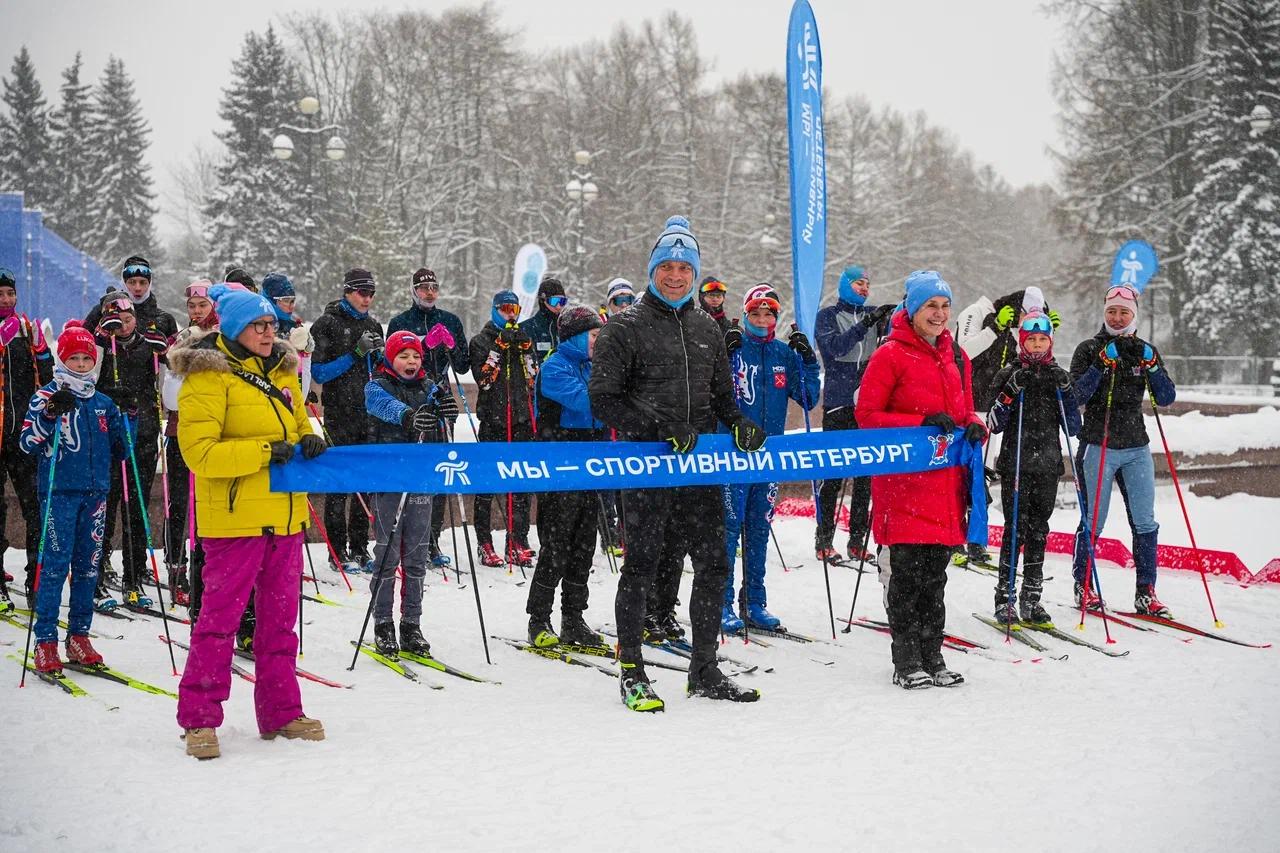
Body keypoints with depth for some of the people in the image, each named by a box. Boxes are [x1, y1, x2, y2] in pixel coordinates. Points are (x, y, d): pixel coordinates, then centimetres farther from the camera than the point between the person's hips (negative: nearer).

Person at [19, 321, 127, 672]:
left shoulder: (102, 403, 13)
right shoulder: (47, 397, 0)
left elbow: (117, 450, 20)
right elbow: (27, 443, -9)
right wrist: (50, 414, -23)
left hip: (95, 492, 5)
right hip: (59, 491, -5)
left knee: (88, 567, 8)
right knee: (55, 566, -7)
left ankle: (78, 636, 16)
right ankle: (46, 641, -2)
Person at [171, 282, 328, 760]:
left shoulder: (282, 372, 13)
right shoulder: (208, 378, -9)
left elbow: (299, 425, 23)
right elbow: (198, 451, -17)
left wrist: (309, 443, -1)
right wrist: (264, 451, -21)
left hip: (284, 517, 7)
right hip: (233, 518, -7)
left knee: (280, 618, 12)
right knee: (220, 618, -5)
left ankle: (280, 712, 21)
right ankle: (198, 719, 3)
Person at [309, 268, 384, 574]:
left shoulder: (373, 325, 14)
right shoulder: (328, 324, -4)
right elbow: (319, 372, -10)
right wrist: (356, 353, -17)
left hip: (369, 414, 5)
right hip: (340, 415, -5)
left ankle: (359, 548, 15)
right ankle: (338, 551, 4)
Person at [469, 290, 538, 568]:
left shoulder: (524, 338, 17)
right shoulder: (481, 341, 5)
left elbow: (533, 376, 6)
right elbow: (484, 379, -9)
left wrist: (525, 349, -5)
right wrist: (499, 348, -14)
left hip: (522, 419, 4)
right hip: (493, 418, -4)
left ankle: (517, 542, 5)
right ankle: (484, 543, 0)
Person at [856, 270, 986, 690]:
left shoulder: (956, 357, 15)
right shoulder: (891, 355, -5)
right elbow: (866, 415, -8)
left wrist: (974, 428, 1)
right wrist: (922, 422, -16)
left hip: (946, 479, 6)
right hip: (904, 481, -6)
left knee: (936, 572, 10)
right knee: (907, 572, -4)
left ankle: (932, 656, 17)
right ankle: (906, 660, 3)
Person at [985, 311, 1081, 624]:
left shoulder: (1058, 377, 9)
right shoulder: (1010, 375, 1)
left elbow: (1073, 428, 4)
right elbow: (994, 424, -6)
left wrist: (1065, 390, -7)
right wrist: (1011, 391, -17)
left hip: (1048, 465, 3)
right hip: (1015, 464, -3)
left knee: (1038, 529, 6)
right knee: (1016, 527, -8)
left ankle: (1031, 598, 12)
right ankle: (1004, 598, -3)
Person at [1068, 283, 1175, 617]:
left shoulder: (1145, 351, 10)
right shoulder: (1089, 349, 0)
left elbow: (1166, 398, 1)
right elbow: (1076, 397, -12)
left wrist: (1150, 363, -13)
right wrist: (1102, 363, -21)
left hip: (1136, 449, 3)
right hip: (1098, 446, -3)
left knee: (1145, 523, -1)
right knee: (1092, 522, 1)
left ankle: (1146, 592, 4)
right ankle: (1083, 586, 15)